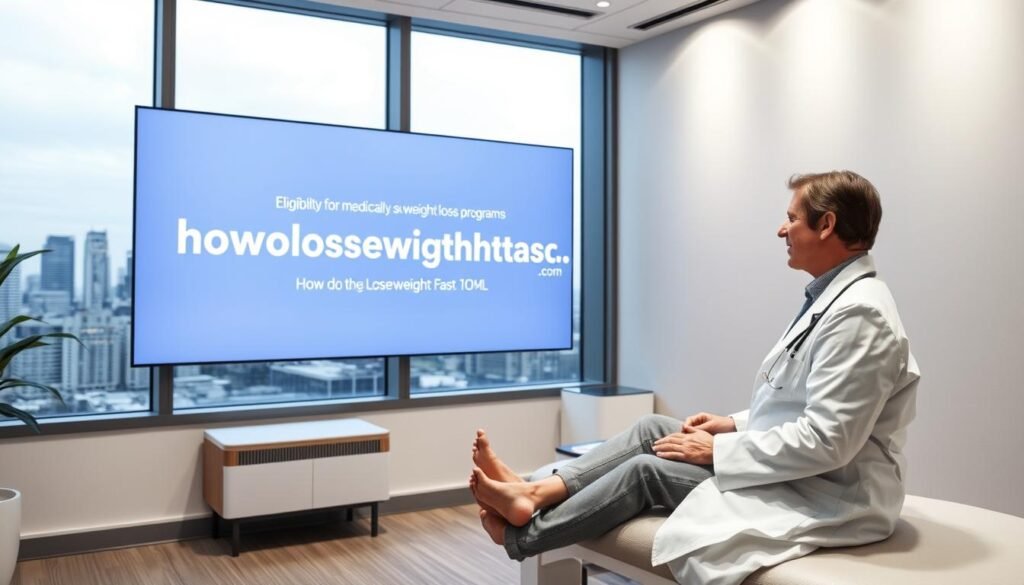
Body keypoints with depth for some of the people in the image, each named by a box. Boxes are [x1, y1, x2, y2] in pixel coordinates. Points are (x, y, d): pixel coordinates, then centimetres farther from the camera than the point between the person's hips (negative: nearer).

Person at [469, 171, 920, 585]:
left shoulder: (859, 312, -23)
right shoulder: (833, 297, 11)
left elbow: (827, 440, -27)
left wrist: (719, 451, -19)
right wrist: (734, 424, 6)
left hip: (832, 495, -9)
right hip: (795, 471, 9)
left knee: (648, 468, -11)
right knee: (653, 429, 2)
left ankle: (523, 533, 3)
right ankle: (536, 493, -2)